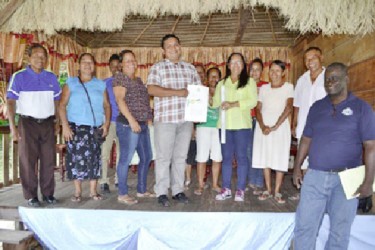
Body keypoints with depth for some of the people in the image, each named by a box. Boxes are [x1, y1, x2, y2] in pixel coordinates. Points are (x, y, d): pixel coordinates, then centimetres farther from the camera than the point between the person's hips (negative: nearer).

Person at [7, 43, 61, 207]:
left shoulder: (51, 78, 8)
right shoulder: (19, 77, -3)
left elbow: (56, 101, 14)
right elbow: (11, 102, -6)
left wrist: (57, 122, 8)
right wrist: (13, 127, -12)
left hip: (48, 123, 3)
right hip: (28, 122, -3)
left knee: (48, 160, 5)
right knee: (28, 160, 2)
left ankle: (48, 193, 16)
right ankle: (31, 196, 12)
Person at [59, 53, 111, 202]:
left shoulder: (100, 85, 13)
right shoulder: (71, 83, 8)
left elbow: (107, 105, 11)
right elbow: (62, 105, 0)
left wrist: (107, 123, -3)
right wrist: (65, 125, -10)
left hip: (96, 128, 2)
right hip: (76, 127, -1)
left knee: (94, 158, 2)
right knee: (76, 158, -1)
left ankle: (93, 191, 12)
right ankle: (77, 191, 12)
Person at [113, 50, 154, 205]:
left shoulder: (138, 80, 20)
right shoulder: (120, 78, -3)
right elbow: (120, 99, -15)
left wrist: (148, 116, 16)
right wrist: (131, 120, -23)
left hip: (142, 124, 9)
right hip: (128, 124, -9)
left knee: (146, 158, 12)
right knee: (126, 158, -4)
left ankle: (142, 190, 25)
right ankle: (122, 194, 8)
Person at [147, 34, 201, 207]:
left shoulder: (190, 68, 17)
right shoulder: (158, 67, 3)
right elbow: (151, 89, -11)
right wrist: (178, 92, -16)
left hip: (186, 119, 4)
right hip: (165, 119, -4)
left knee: (181, 156, 9)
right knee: (163, 157, 0)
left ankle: (178, 190, 20)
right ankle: (161, 193, 12)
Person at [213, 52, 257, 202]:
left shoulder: (249, 82, 6)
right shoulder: (222, 83, 19)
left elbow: (253, 101, -7)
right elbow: (215, 102, 9)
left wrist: (233, 104, -17)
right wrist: (222, 104, -13)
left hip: (242, 124, -3)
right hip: (225, 124, 3)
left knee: (241, 156, 0)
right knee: (226, 157, 6)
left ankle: (240, 190, 8)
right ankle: (226, 189, 13)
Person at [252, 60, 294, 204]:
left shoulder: (288, 87, 1)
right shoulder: (264, 88, 12)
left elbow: (289, 108, -10)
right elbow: (258, 109, 7)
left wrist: (275, 126, -15)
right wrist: (262, 126, -10)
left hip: (281, 128, -3)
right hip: (263, 128, 3)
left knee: (280, 160, -2)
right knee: (264, 159, 4)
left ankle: (277, 192, 7)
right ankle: (268, 190, 15)